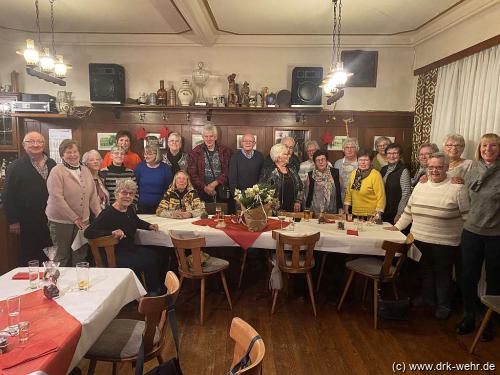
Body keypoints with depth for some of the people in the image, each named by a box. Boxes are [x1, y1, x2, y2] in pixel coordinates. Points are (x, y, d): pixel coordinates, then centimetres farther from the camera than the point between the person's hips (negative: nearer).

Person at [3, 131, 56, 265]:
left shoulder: (52, 164, 9)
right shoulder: (16, 167, -2)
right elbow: (8, 196, -4)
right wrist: (12, 221, -8)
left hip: (51, 220, 3)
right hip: (28, 222, -3)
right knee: (28, 258, 7)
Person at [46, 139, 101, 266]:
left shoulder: (85, 170, 8)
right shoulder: (57, 172, -10)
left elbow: (93, 195, 9)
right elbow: (57, 198, -16)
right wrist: (75, 218, -15)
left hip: (83, 221, 5)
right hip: (61, 221, -5)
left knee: (80, 256, 11)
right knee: (63, 257, 7)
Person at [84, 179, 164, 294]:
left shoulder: (129, 209, 6)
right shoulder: (108, 213, -18)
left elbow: (137, 222, 28)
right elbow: (88, 232, -25)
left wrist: (149, 226, 9)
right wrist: (112, 232, -35)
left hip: (131, 249, 8)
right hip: (116, 255, -8)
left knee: (155, 256, -7)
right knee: (149, 262, -18)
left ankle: (159, 289, 10)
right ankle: (153, 292, 6)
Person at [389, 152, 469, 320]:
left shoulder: (457, 188, -10)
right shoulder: (420, 185, 6)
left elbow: (466, 216, -8)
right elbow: (408, 210, 13)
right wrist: (397, 226, 13)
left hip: (444, 243, -4)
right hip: (420, 240, 5)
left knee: (443, 274, 11)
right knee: (425, 270, 19)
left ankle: (444, 305, 31)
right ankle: (427, 297, 39)